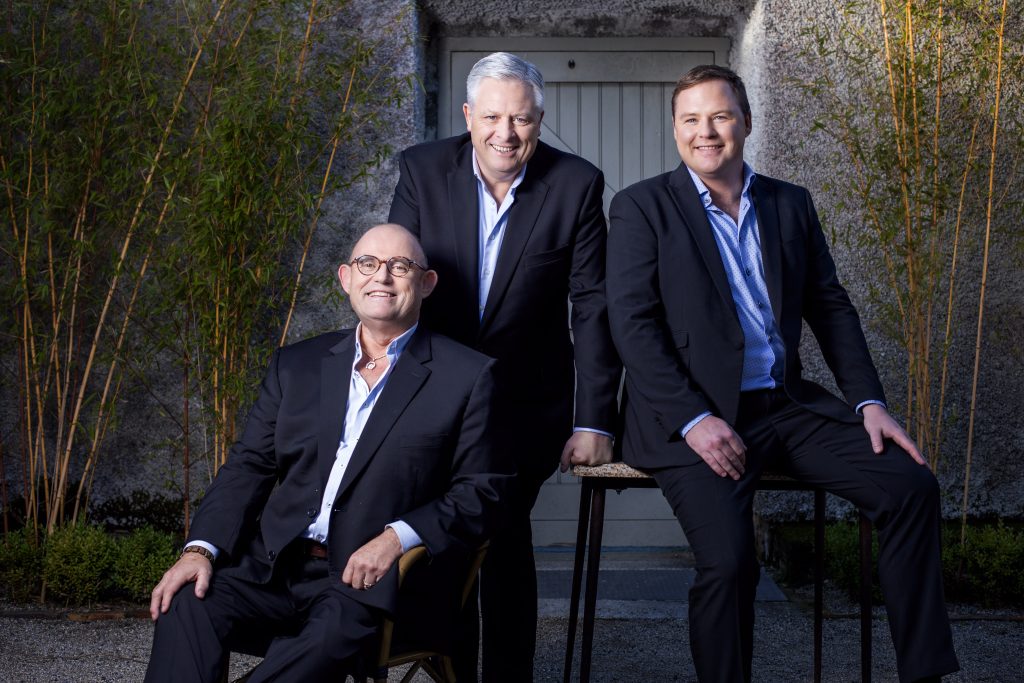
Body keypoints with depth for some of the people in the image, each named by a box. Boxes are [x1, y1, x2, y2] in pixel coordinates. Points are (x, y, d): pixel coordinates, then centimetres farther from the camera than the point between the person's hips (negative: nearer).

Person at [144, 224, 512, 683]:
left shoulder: (466, 377, 3)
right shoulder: (297, 365, 15)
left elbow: (482, 491, -1)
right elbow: (249, 466, 12)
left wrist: (399, 538, -17)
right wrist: (202, 549, -5)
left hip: (375, 581, -3)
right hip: (276, 569, 4)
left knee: (333, 633, -35)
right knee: (186, 604, -24)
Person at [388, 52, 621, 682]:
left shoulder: (577, 184, -8)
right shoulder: (423, 170, -5)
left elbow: (593, 306, -8)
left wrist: (594, 421, -12)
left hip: (529, 402, -2)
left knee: (504, 533, -7)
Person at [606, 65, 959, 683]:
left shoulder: (791, 204, 15)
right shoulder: (642, 207, 1)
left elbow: (831, 308, 15)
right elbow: (633, 324, -7)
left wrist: (869, 402, 1)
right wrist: (695, 420, -18)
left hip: (788, 405, 5)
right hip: (695, 415, -4)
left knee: (912, 486, -12)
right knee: (728, 559, -28)